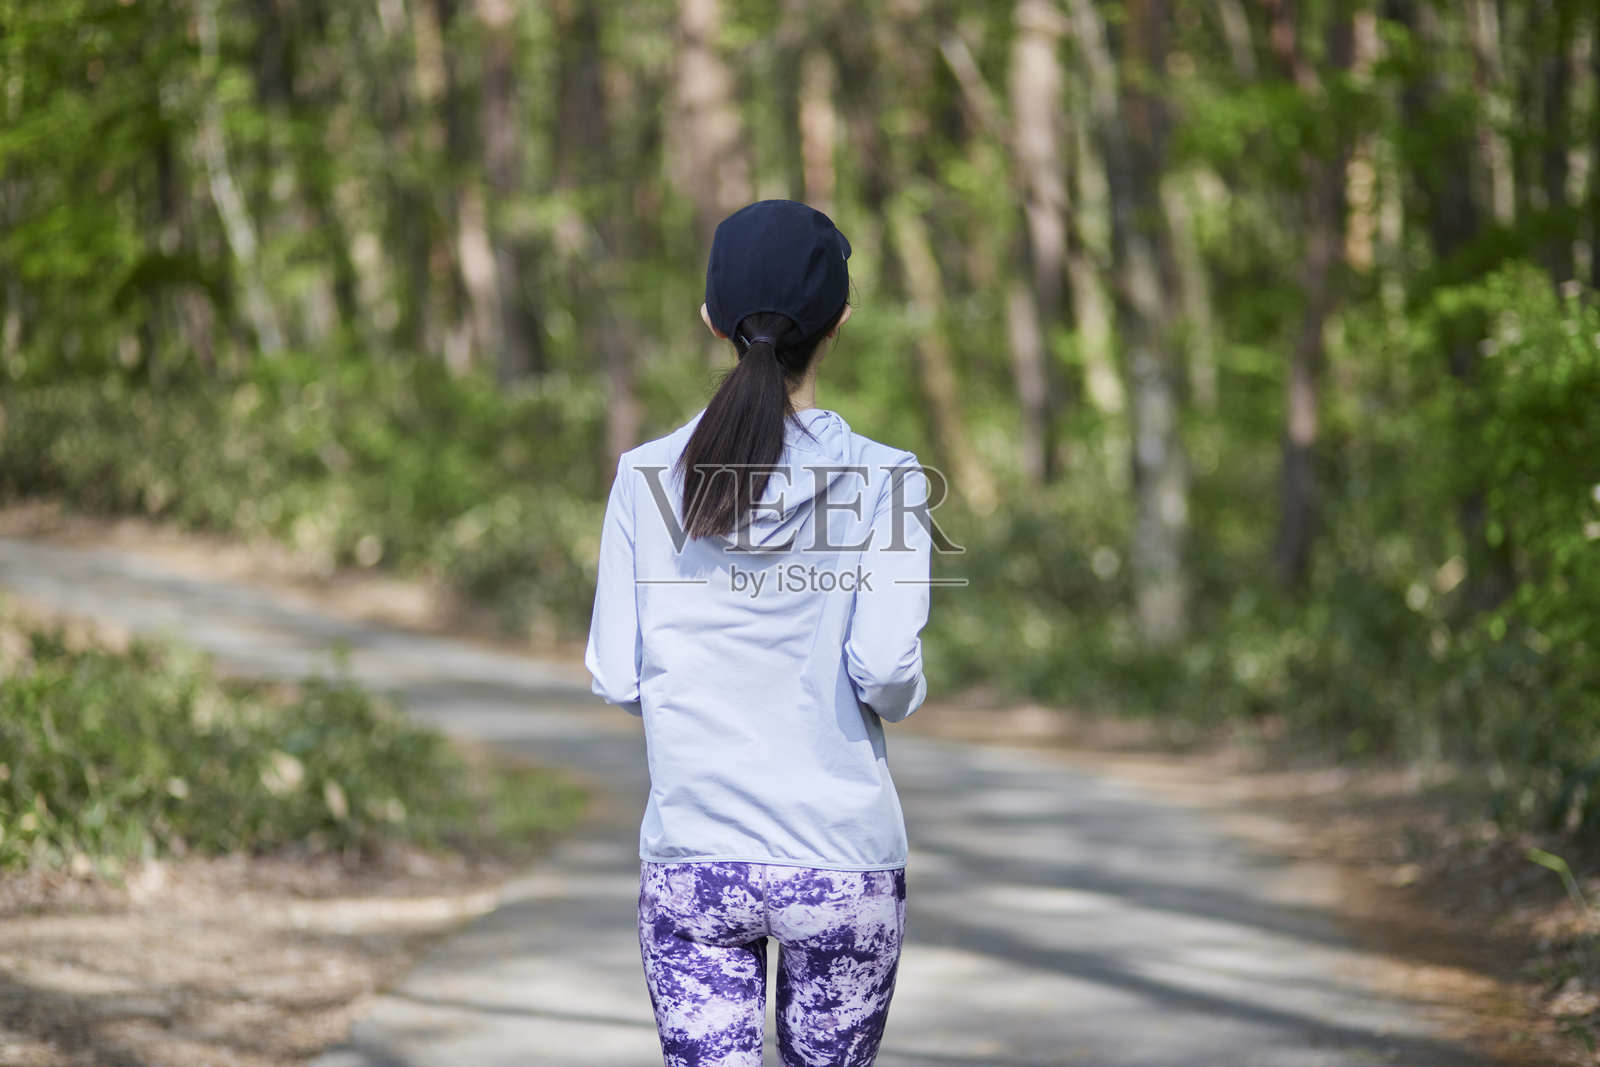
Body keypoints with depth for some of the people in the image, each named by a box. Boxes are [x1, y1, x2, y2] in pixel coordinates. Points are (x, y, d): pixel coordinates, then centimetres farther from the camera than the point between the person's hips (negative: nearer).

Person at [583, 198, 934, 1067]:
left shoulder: (647, 476, -1)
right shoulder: (880, 480, -7)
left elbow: (617, 679, 0)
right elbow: (884, 667, -15)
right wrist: (903, 694, 7)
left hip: (689, 863, 1)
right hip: (841, 863, -1)